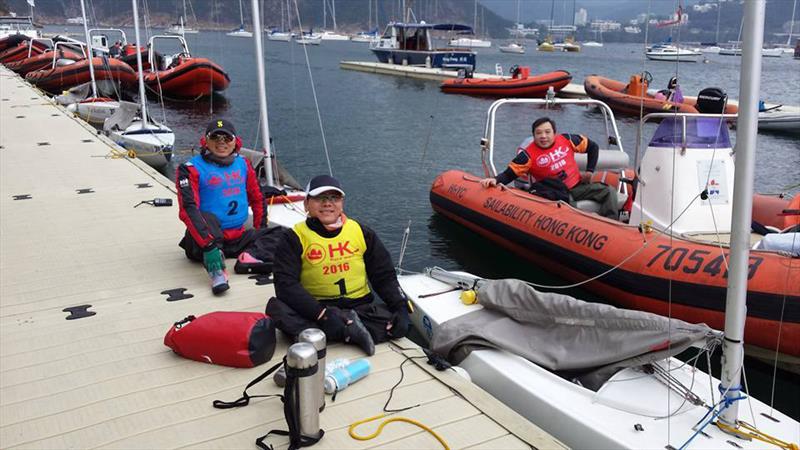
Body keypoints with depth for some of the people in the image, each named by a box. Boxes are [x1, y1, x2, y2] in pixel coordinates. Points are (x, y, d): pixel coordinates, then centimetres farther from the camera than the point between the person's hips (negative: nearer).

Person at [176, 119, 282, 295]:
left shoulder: (243, 164, 9)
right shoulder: (192, 169, -9)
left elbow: (257, 199, 20)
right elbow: (187, 209, -22)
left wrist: (260, 231, 14)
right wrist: (209, 245, -34)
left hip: (238, 239, 6)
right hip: (202, 240, -5)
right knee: (207, 218, -35)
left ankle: (250, 257, -30)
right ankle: (216, 271, -48)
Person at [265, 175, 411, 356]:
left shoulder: (360, 232, 6)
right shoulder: (295, 238, -3)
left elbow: (385, 277, 9)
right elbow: (286, 284, -14)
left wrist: (401, 307, -10)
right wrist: (322, 314, -28)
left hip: (360, 307, 2)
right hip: (314, 311, -2)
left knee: (399, 323, -23)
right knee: (276, 308, -30)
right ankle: (351, 332, -28)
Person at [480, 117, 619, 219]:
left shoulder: (567, 140, -2)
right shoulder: (528, 154, -11)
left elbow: (593, 147, 13)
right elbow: (509, 174, -12)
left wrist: (589, 171, 8)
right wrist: (495, 180, -34)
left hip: (578, 186, 5)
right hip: (555, 194, -4)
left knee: (608, 192, -10)